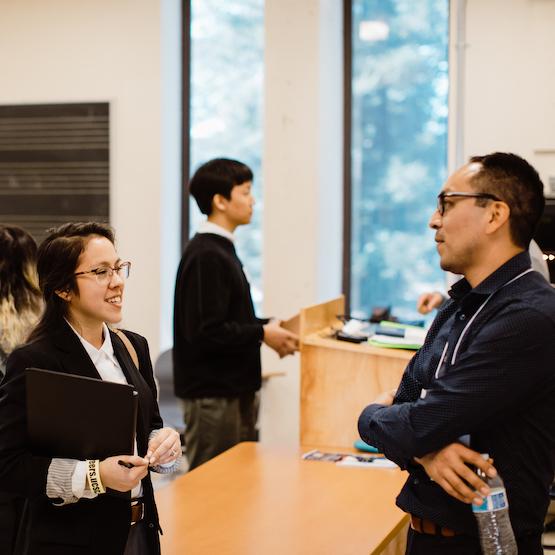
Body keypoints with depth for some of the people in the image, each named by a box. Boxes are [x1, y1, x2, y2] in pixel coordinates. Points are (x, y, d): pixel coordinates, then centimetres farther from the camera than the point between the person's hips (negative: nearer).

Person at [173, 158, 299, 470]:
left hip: (234, 388, 10)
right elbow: (206, 332, -23)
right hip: (213, 394, -10)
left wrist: (266, 327, 6)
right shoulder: (205, 256, -18)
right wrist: (262, 334, -15)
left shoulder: (221, 250, 14)